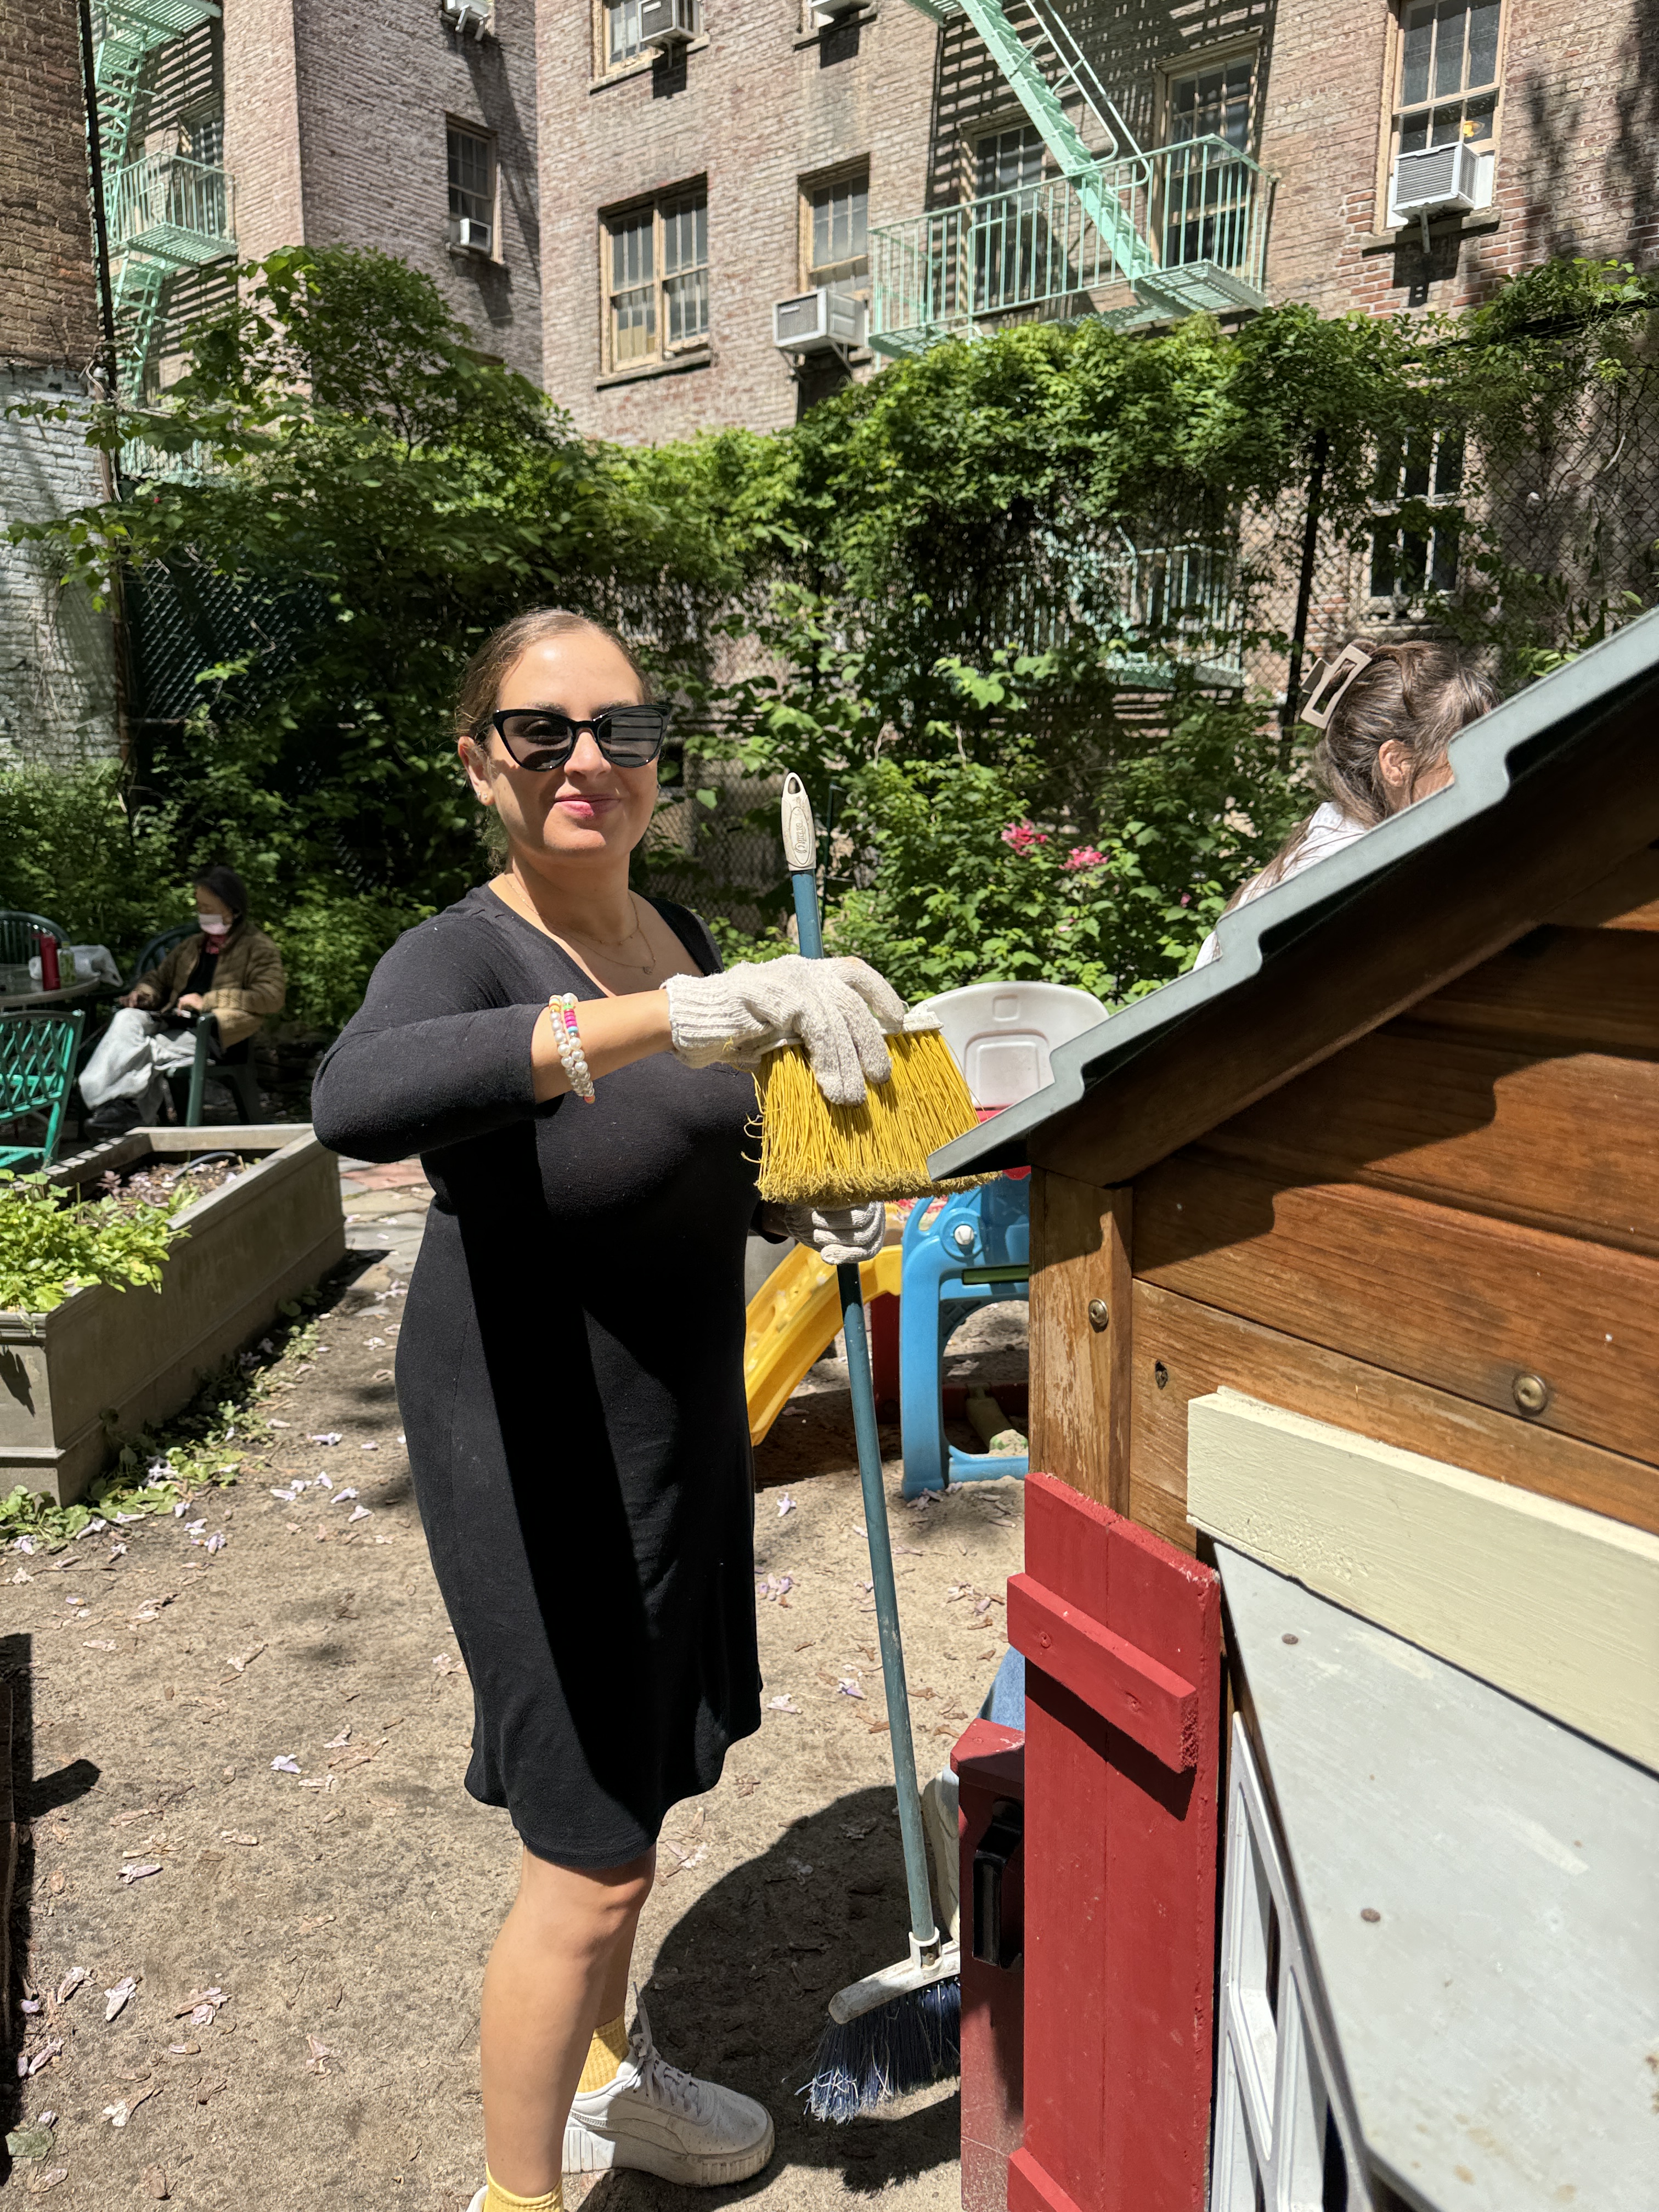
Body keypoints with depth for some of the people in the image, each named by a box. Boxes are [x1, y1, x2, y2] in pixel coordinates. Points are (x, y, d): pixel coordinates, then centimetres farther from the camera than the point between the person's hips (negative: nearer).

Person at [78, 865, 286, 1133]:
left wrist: (206, 1001, -12)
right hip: (171, 1022, 7)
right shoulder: (194, 945, 27)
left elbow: (272, 997, -11)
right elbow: (160, 977, 38)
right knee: (127, 1018, -24)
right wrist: (143, 993, 11)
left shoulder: (258, 948, 4)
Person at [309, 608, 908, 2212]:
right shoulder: (463, 958, -22)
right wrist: (689, 1012, -53)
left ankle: (605, 2077, 51)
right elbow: (356, 1103, -47)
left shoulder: (670, 932, 2)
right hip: (538, 1456, -8)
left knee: (637, 1781, 25)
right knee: (587, 1858, 4)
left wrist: (796, 1204, -3)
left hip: (680, 1419, 8)